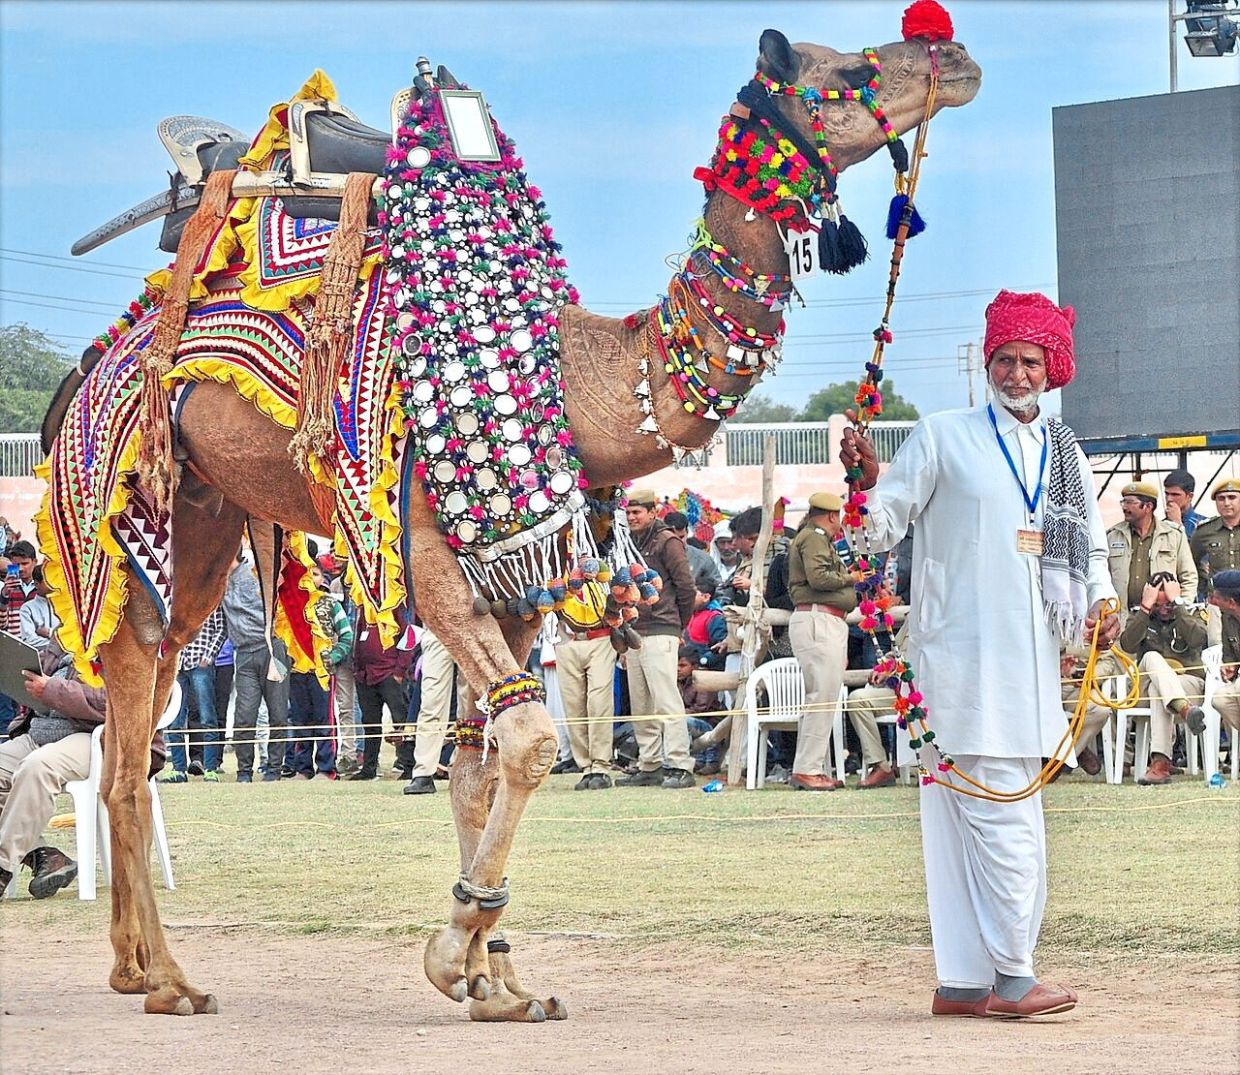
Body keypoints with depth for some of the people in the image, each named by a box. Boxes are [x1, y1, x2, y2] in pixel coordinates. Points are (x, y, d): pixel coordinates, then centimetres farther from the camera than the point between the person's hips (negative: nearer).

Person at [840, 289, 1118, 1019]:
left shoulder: (1066, 455, 17)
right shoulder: (943, 438, 3)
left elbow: (1091, 548, 19)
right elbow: (884, 525, 2)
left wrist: (1100, 605, 1)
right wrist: (867, 480, -17)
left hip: (1032, 658, 6)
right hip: (964, 655, -5)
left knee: (979, 818, 7)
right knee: (1003, 814, -11)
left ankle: (965, 981, 10)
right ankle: (1010, 977, -8)